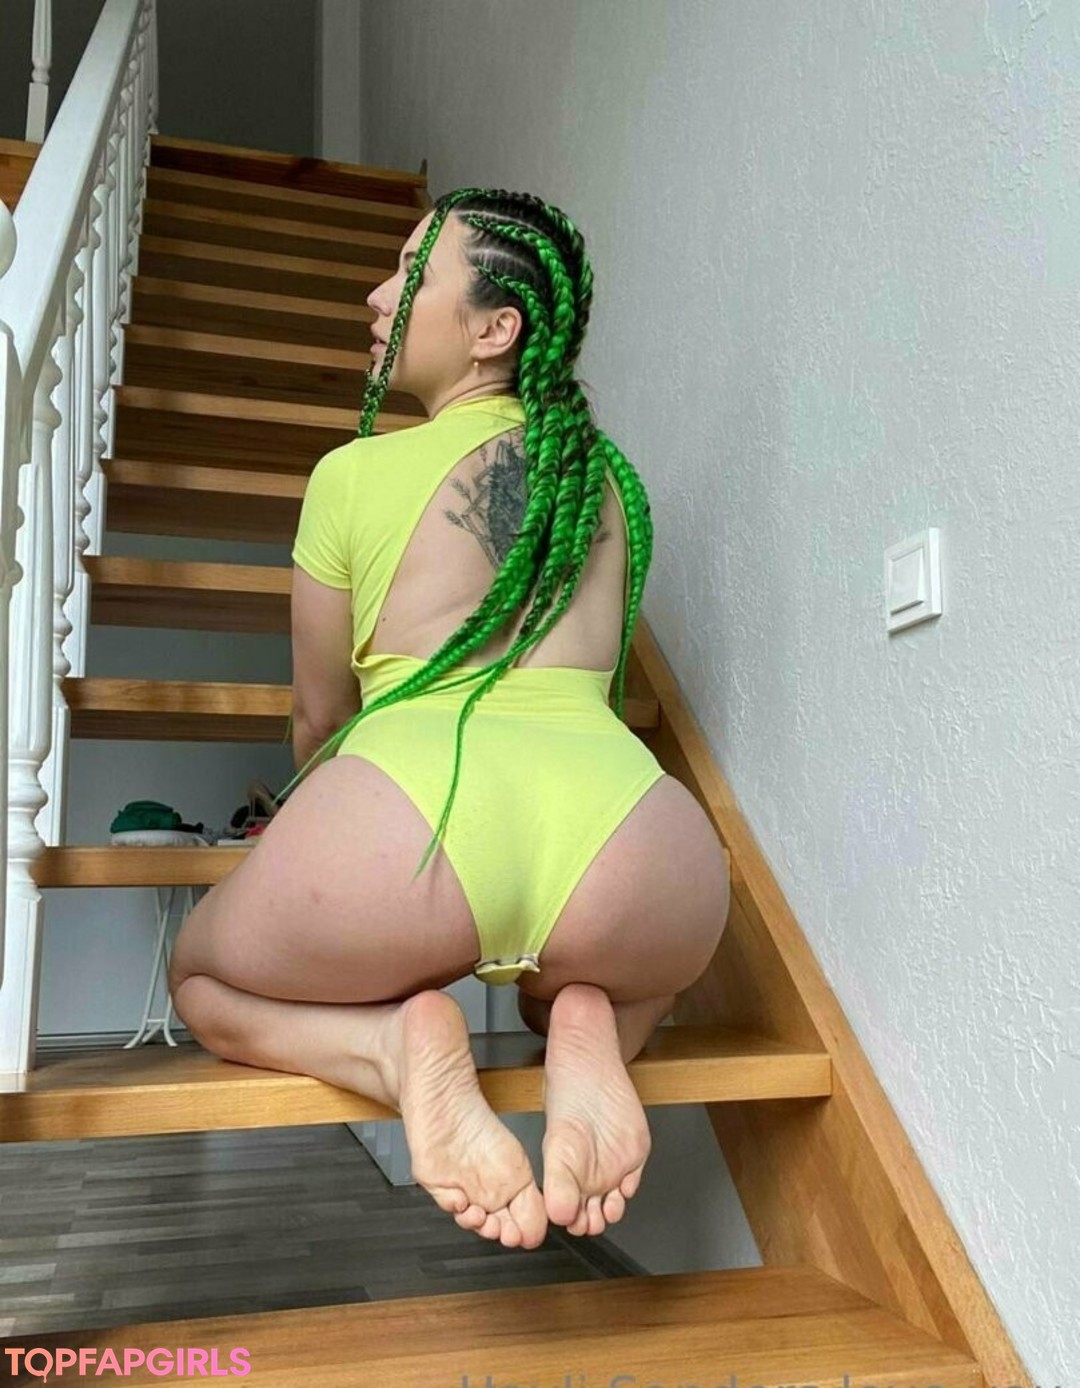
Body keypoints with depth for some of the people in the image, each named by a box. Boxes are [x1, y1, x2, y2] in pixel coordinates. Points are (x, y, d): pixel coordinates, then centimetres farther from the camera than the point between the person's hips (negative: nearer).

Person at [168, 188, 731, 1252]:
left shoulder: (355, 474, 12)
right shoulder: (609, 479, 24)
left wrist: (309, 834, 45)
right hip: (621, 817, 4)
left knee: (202, 978, 28)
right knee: (631, 976, 41)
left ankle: (397, 1041, -4)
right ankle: (589, 1027, 4)